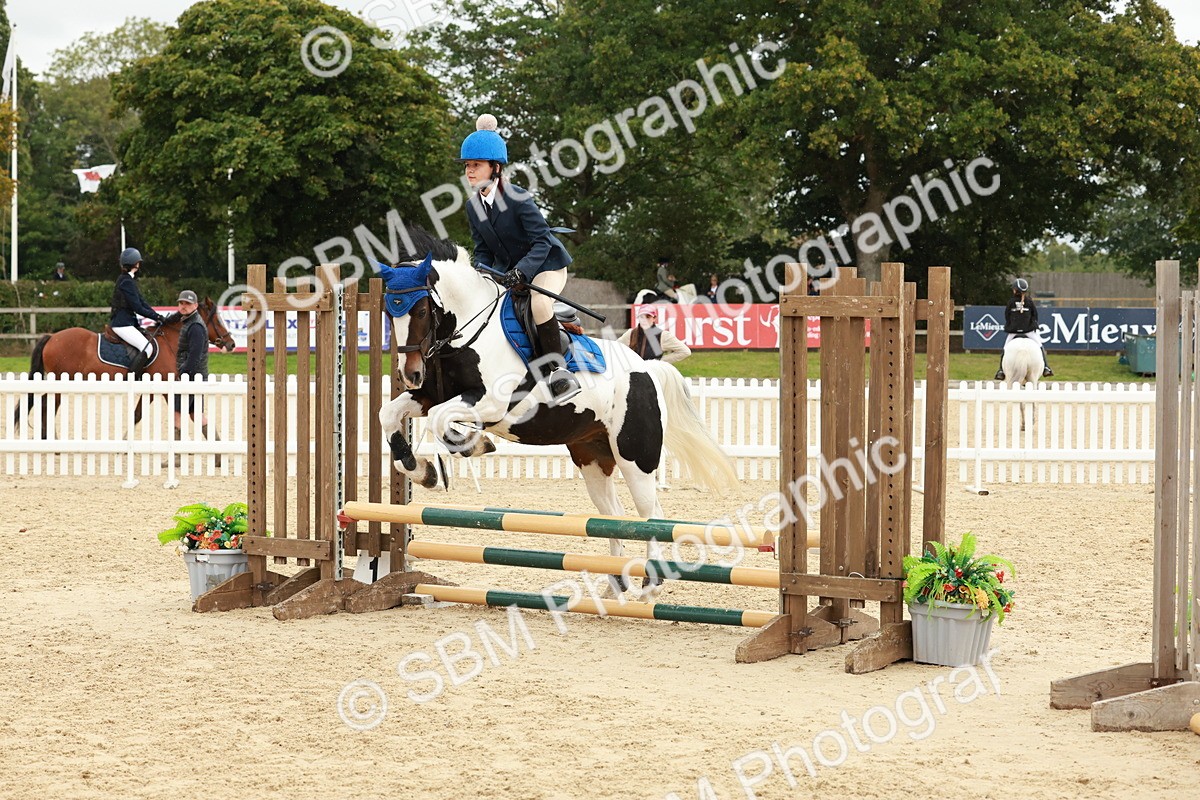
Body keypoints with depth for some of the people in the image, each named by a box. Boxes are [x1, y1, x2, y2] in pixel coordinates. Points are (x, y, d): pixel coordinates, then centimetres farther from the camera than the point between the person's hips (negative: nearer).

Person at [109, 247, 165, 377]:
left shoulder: (130, 280, 15)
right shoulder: (126, 282, -16)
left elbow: (142, 302, 14)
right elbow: (138, 308, -18)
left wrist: (157, 316, 3)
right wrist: (156, 317, -8)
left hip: (129, 322, 11)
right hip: (122, 324, -11)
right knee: (147, 348, -20)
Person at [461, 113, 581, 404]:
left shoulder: (518, 198, -23)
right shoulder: (473, 206, -2)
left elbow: (541, 240, -24)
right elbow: (483, 249, 4)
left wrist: (521, 272, -36)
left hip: (546, 264, -8)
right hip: (507, 270, 8)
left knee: (539, 303, -34)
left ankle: (558, 371, -26)